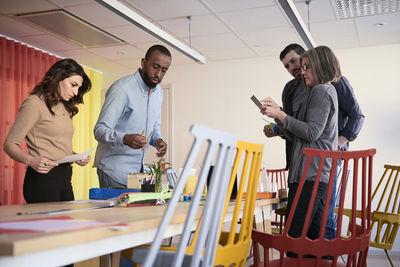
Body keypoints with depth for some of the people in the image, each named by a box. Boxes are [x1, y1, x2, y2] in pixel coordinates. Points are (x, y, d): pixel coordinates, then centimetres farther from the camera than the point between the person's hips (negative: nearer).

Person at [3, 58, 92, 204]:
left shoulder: (64, 107, 19)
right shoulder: (35, 103, -7)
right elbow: (9, 144, -11)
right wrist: (30, 161, -29)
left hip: (64, 178, 8)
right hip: (43, 177, -8)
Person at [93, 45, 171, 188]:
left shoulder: (158, 92, 8)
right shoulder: (121, 89, -18)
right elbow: (100, 130, -21)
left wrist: (157, 140, -2)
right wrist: (125, 138, -40)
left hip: (139, 168, 7)